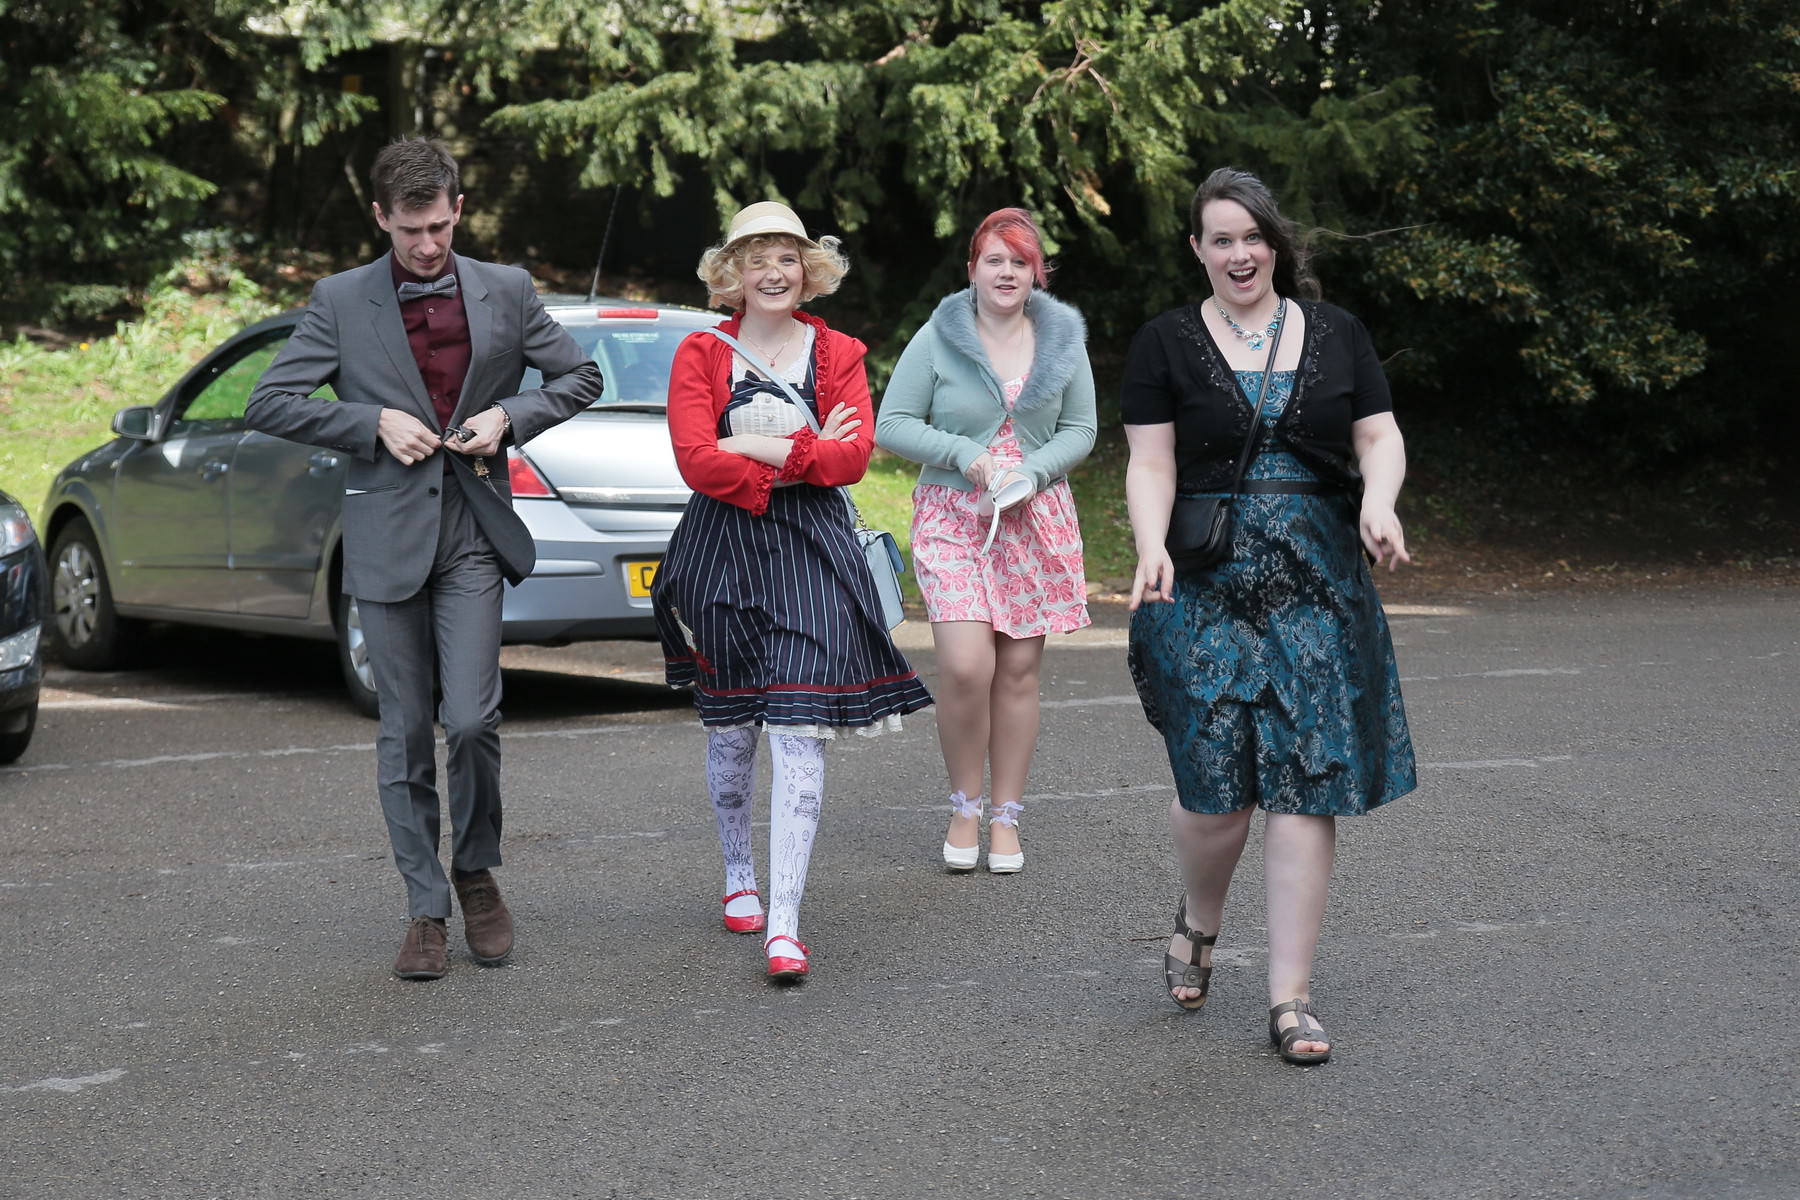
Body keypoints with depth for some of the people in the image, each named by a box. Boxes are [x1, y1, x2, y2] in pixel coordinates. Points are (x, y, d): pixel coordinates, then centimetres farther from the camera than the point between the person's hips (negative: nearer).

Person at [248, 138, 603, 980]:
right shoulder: (340, 301, 2)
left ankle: (477, 871, 14)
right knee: (405, 731, 4)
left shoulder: (505, 291, 6)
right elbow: (270, 403, 1)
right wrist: (375, 423, -10)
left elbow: (579, 377, 16)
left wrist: (509, 416, -2)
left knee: (471, 717, -11)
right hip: (388, 538, 0)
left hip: (473, 534, 0)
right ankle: (425, 910, 12)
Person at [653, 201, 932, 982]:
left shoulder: (837, 353, 6)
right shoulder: (700, 354, 3)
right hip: (723, 551, 1)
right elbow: (697, 462, -11)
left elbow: (852, 456, -7)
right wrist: (803, 457, -10)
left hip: (811, 553, -1)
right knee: (729, 727, 12)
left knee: (799, 733, -11)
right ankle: (739, 878, 35)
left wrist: (757, 447, -13)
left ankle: (784, 926, -13)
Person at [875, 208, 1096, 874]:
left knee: (1019, 669, 3)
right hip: (952, 516, -2)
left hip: (1035, 517, 3)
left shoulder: (1063, 339, 5)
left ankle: (1005, 817, 14)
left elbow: (1080, 430, 9)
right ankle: (963, 809, 6)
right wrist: (968, 457, -15)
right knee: (965, 666, -14)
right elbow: (892, 425, -3)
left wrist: (1031, 472, -10)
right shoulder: (937, 339, -3)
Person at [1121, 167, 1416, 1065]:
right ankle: (1199, 921, 27)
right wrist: (1152, 548, -16)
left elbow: (1380, 437, 10)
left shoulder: (1335, 335, 11)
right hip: (1206, 588, -1)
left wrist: (1377, 501, -11)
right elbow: (1150, 464, 2)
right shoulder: (1168, 343, 6)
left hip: (1317, 587, 2)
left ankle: (1290, 998, 4)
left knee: (1303, 787, -4)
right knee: (1217, 785, -8)